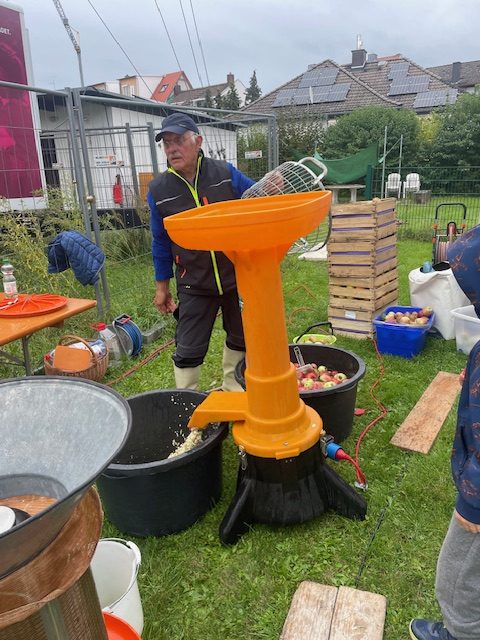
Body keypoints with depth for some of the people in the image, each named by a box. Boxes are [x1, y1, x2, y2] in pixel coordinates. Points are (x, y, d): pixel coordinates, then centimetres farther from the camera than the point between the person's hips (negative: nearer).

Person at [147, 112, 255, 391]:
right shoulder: (159, 190, -4)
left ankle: (233, 389, 43)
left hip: (238, 276, 1)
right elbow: (161, 241, 5)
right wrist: (162, 285, 9)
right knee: (188, 351, 4)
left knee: (241, 339, 18)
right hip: (195, 285, -1)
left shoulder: (226, 173, -7)